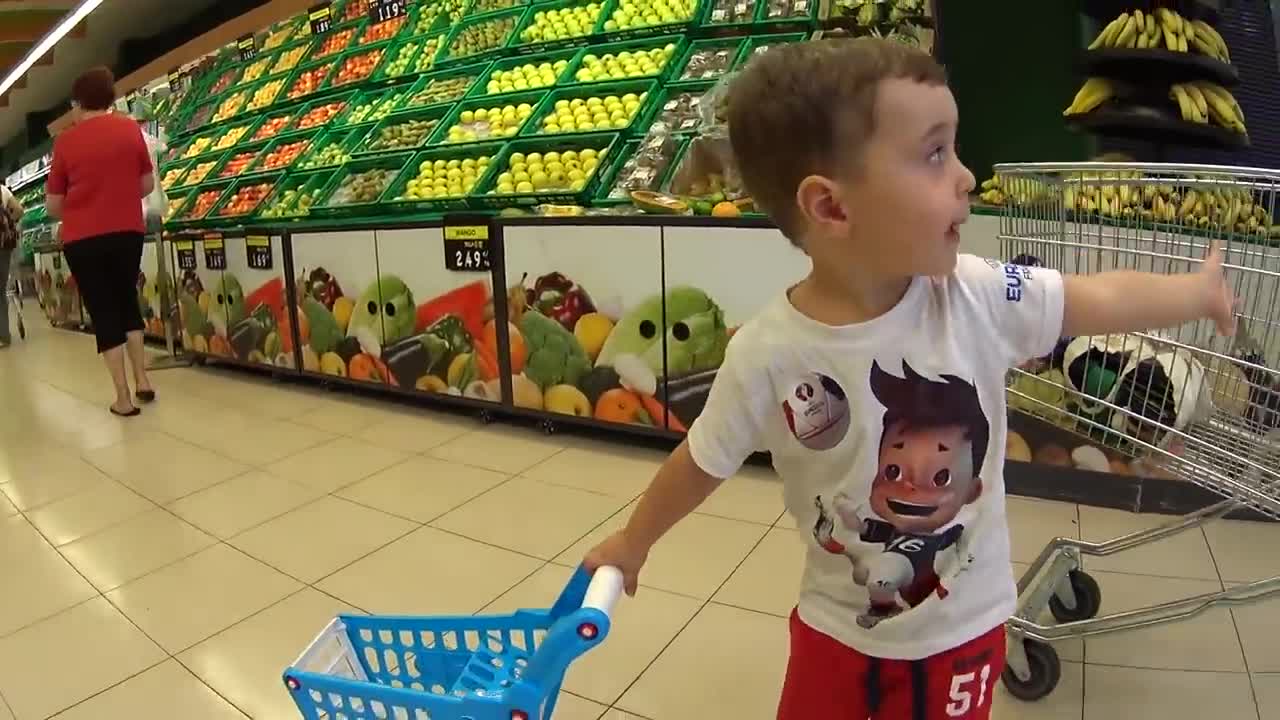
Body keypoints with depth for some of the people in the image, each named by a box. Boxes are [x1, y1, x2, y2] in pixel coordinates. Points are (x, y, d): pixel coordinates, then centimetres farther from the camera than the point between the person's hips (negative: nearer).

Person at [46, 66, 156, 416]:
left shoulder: (66, 140, -4)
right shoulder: (131, 128, 0)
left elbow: (53, 205, -1)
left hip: (82, 239, -2)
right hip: (128, 232, 2)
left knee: (103, 312, 5)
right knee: (127, 301, 20)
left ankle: (123, 397, 5)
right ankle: (142, 380, 15)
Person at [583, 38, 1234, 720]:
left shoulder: (977, 298, -21)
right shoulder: (767, 354, -25)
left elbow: (1097, 299, -2)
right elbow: (703, 462, -10)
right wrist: (634, 540, 4)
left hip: (964, 627, 2)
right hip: (838, 628, -1)